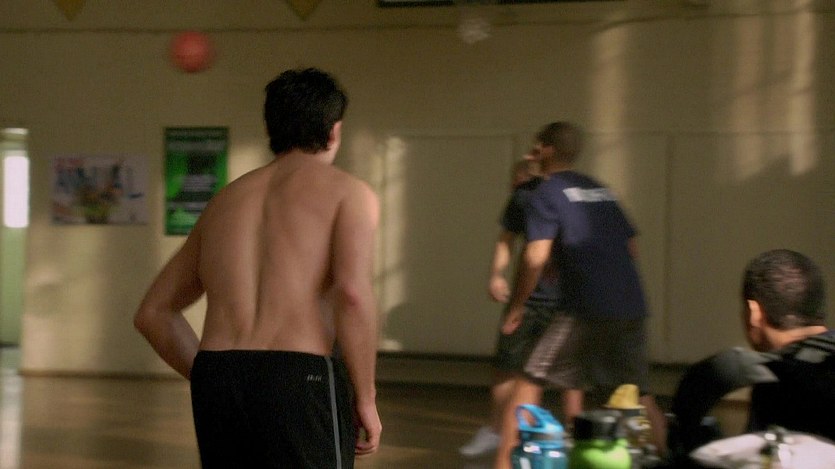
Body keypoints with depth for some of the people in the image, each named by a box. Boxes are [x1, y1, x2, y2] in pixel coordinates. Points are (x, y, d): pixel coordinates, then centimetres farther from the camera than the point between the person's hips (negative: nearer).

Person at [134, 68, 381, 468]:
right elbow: (352, 293, -13)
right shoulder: (347, 191, 6)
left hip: (217, 382, 5)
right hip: (302, 383, -5)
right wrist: (365, 399, -5)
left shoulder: (226, 199, 23)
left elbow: (153, 312, 24)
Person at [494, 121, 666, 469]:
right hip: (631, 307, 6)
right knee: (638, 392, 18)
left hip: (586, 309, -6)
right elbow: (631, 247, 22)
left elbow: (536, 256, -11)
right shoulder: (600, 190, 19)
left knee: (532, 381, 1)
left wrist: (516, 306, -1)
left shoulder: (547, 193, 0)